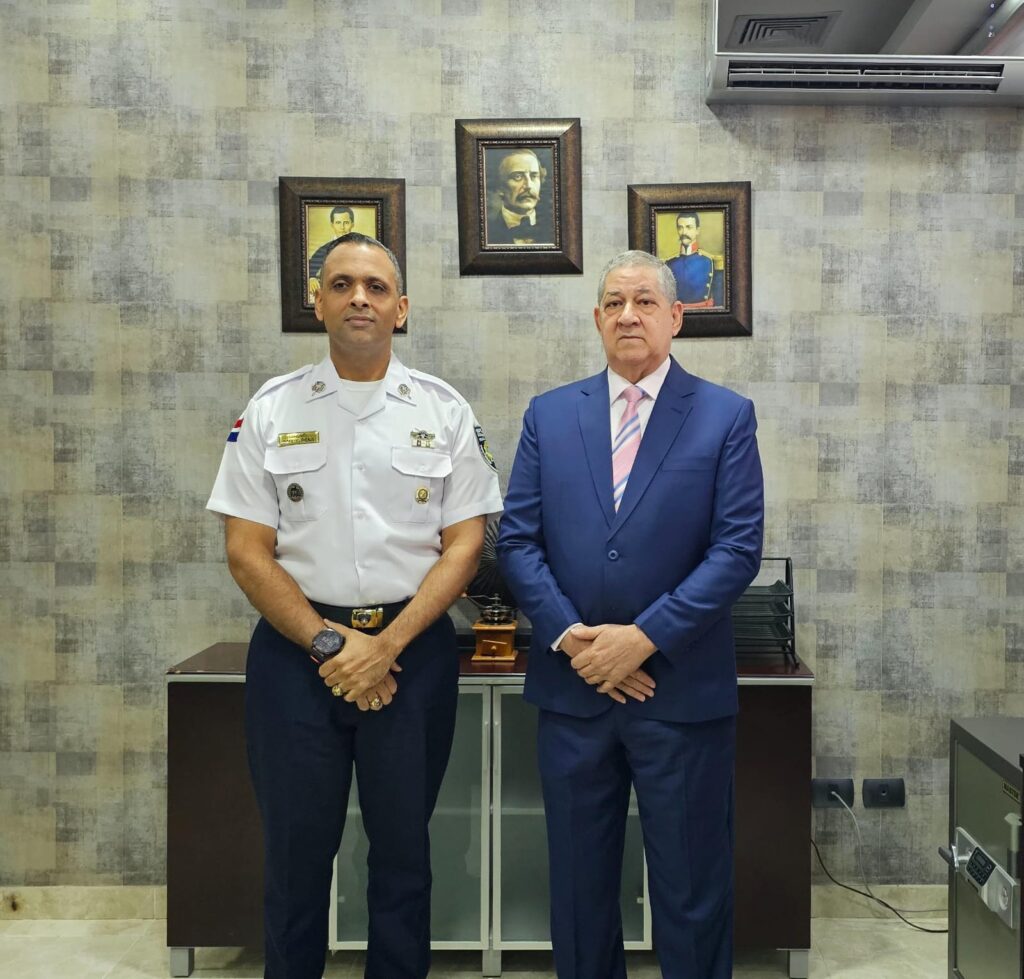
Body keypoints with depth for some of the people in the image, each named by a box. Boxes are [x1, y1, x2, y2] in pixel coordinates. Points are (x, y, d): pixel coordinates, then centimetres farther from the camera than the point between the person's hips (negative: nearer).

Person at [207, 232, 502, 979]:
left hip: (412, 647, 0)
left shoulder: (444, 412, 2)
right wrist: (328, 643, -10)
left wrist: (386, 646, -11)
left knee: (403, 849, 12)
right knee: (297, 848, 11)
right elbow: (247, 551, -1)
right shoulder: (272, 409, 2)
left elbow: (464, 545, -2)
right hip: (298, 647, 0)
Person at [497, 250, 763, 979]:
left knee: (692, 890, 11)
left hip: (683, 690, -2)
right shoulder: (550, 414, 6)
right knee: (579, 883, 16)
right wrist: (572, 637, -11)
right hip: (572, 684, 3)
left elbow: (738, 548, -8)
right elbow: (517, 539, 2)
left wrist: (644, 638, -14)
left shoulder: (726, 416, -1)